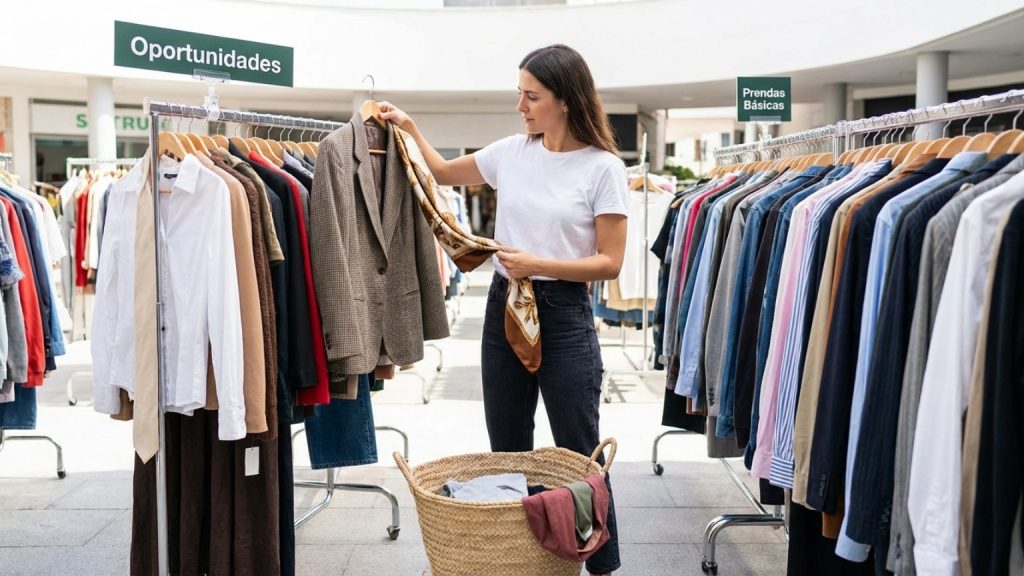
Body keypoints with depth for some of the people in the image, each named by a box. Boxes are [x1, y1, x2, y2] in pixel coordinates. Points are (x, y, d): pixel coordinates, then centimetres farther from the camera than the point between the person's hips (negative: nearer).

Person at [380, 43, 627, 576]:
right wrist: (409, 128, 10)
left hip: (564, 316, -5)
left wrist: (538, 264, -19)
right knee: (506, 452, 14)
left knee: (580, 454, 4)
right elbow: (444, 174, 21)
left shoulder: (602, 167, -10)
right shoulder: (511, 152, 3)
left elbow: (609, 263, -11)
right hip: (503, 308, 5)